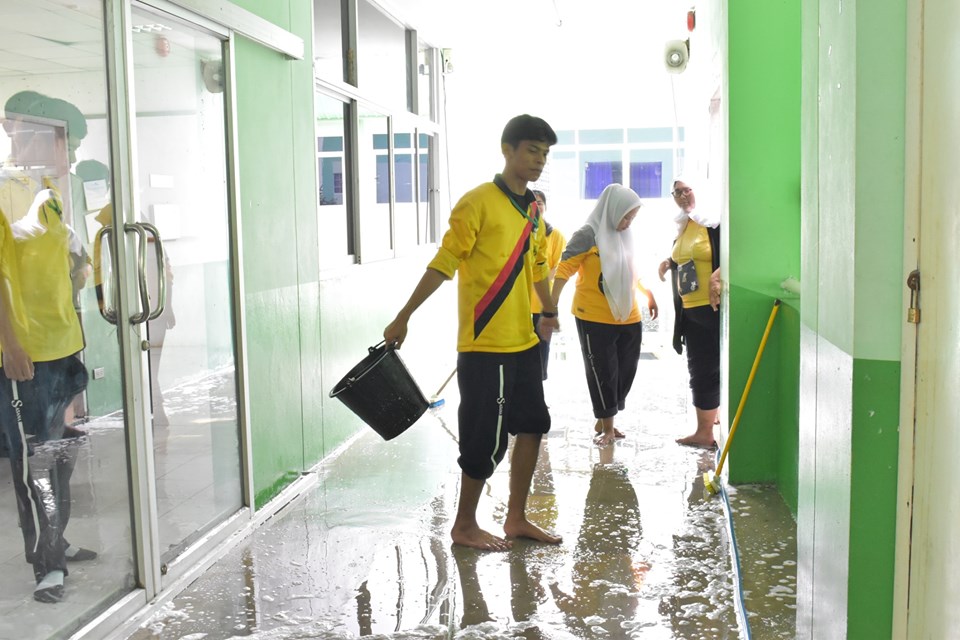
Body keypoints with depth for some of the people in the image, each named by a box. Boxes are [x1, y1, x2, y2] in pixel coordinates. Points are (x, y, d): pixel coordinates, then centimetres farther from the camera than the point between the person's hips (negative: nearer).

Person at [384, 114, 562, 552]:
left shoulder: (533, 211, 11)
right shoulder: (478, 202, -12)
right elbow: (442, 265, -14)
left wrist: (548, 311, 34)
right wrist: (403, 318, -15)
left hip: (523, 341, 8)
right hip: (484, 345, -8)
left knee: (532, 424, 12)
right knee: (486, 437, -1)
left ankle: (516, 519, 26)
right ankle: (464, 525, 17)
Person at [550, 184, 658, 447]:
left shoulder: (624, 235, 9)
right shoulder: (588, 235, -11)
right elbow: (564, 270, -15)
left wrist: (648, 293, 30)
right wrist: (551, 306, -22)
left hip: (629, 318, 7)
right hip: (595, 319, -7)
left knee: (625, 372, 12)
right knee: (603, 374, 2)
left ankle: (604, 421, 27)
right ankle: (606, 427, 15)